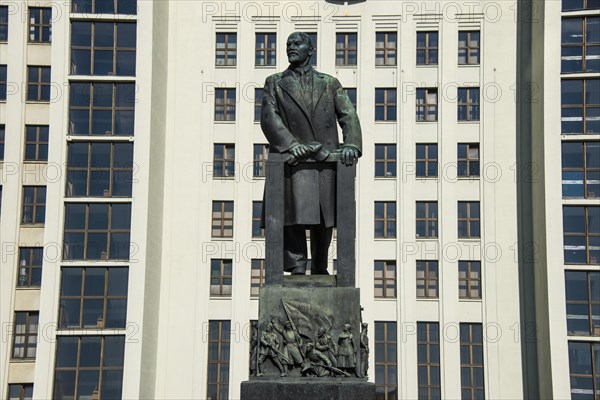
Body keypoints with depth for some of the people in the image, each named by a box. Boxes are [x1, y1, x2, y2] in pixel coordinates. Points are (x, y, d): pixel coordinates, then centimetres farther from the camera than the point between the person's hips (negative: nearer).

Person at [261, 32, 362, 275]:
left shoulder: (330, 84, 16)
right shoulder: (275, 83, 13)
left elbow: (348, 116, 4)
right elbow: (269, 118, -2)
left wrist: (351, 144, -15)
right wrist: (290, 143, -18)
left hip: (327, 160, 2)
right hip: (294, 160, -2)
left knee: (325, 219, 6)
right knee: (296, 214, -14)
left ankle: (320, 269, 19)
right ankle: (297, 269, -13)